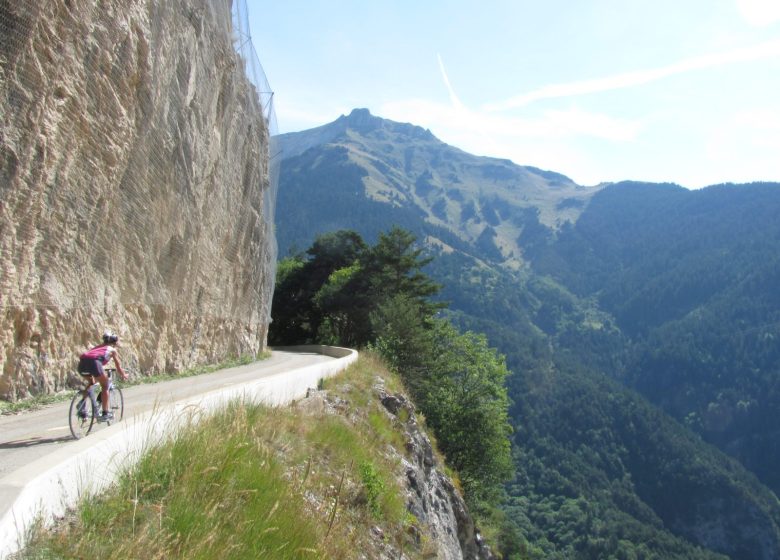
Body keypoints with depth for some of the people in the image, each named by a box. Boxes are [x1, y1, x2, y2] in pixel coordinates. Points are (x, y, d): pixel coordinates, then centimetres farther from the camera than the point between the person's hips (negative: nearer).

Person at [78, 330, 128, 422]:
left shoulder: (98, 347, 38)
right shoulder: (112, 349, 24)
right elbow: (118, 367, 27)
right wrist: (123, 375, 46)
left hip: (82, 362, 6)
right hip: (93, 362, -6)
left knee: (90, 384, 32)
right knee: (105, 387, 12)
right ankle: (105, 413, 8)